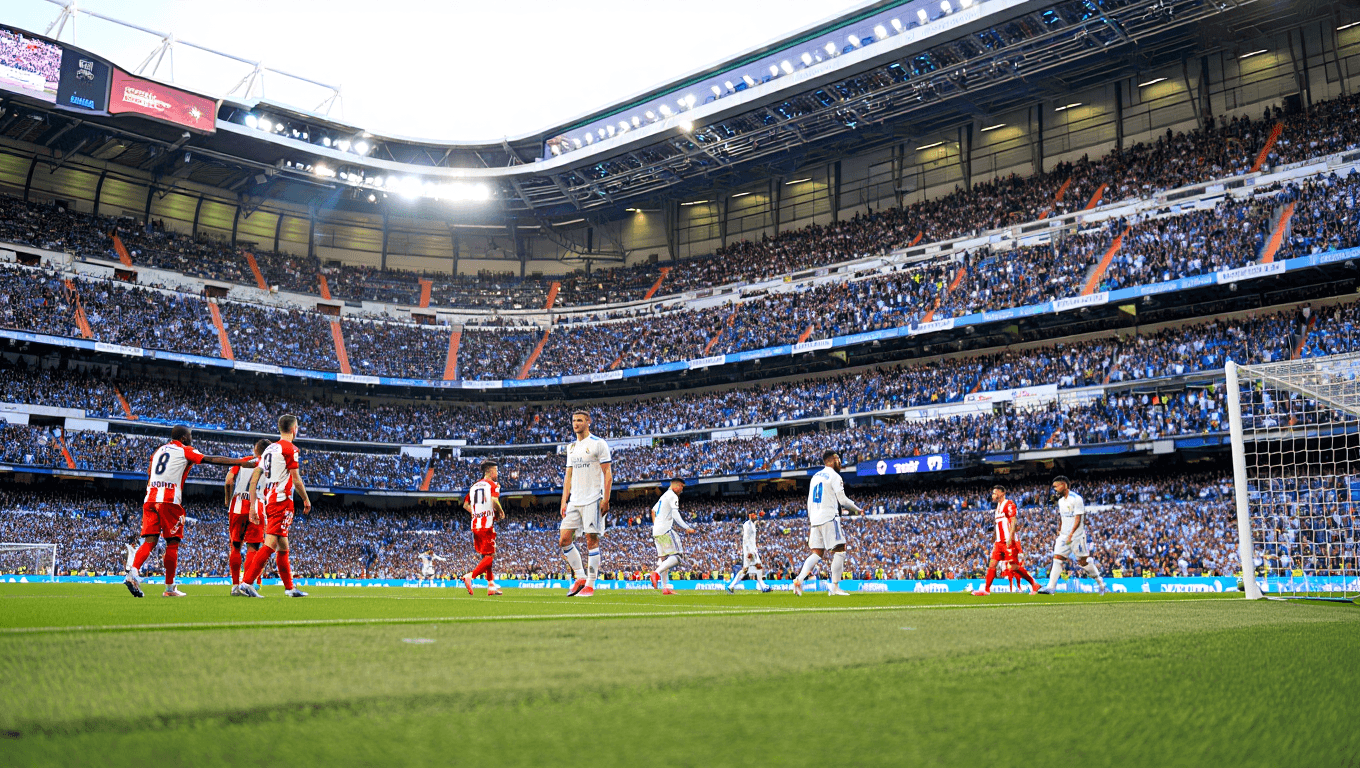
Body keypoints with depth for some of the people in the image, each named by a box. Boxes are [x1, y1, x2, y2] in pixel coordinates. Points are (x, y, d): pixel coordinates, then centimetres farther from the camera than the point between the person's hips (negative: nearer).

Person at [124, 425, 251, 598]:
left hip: (150, 499, 6)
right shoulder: (185, 451, 4)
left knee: (149, 541, 1)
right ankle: (170, 587, 5)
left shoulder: (158, 451, 23)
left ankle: (133, 572, -22)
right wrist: (242, 462, -3)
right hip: (170, 501, -6)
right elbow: (212, 459, -3)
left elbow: (149, 478, 26)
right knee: (172, 543, 2)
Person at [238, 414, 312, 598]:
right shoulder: (289, 448, -6)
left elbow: (254, 479, 14)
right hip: (282, 500, -9)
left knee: (283, 546, 14)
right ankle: (247, 583, -20)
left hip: (268, 500, 9)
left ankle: (289, 588, 21)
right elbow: (296, 480, -9)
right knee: (270, 544, -12)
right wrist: (306, 500, 4)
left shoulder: (269, 448, 17)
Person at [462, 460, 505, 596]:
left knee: (485, 555, 15)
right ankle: (470, 576, -23)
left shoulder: (474, 486, 17)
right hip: (487, 525, -7)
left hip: (475, 524, 7)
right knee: (489, 556, -5)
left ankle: (491, 585, 16)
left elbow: (465, 505, 18)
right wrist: (501, 513, -4)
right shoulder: (493, 485, -3)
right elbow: (494, 500, -20)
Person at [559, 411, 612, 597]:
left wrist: (606, 499, -13)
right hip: (574, 501, 7)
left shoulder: (598, 444, -3)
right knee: (564, 539, 1)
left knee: (592, 540, -5)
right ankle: (580, 578, 14)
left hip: (592, 500, -7)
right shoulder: (571, 447, 17)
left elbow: (607, 474, -6)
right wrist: (564, 501, 11)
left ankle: (590, 585, 2)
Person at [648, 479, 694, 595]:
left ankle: (665, 587, 4)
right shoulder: (673, 496, -6)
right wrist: (686, 528, -16)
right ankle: (656, 573, -32)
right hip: (666, 530, -10)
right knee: (675, 556, -16)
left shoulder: (663, 496, 24)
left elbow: (653, 510, 34)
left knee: (663, 558, 8)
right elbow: (675, 516, -15)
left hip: (656, 532, 10)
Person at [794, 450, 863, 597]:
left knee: (817, 553, 7)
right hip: (829, 518, -7)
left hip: (815, 519, 7)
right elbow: (842, 500, -8)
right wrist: (858, 510, 7)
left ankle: (799, 579, -11)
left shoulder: (815, 477, 18)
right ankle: (835, 588, -7)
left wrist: (810, 523, 24)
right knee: (839, 551, -2)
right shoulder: (834, 476, -4)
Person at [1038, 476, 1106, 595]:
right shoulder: (1060, 501, 11)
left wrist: (1071, 533, -25)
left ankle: (1099, 581, 23)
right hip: (1064, 535, 7)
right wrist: (1060, 530, 17)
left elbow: (1078, 519, -18)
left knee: (1083, 561, 1)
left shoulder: (1076, 499, -14)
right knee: (1057, 558, -5)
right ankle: (1051, 587, -9)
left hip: (1077, 536, -7)